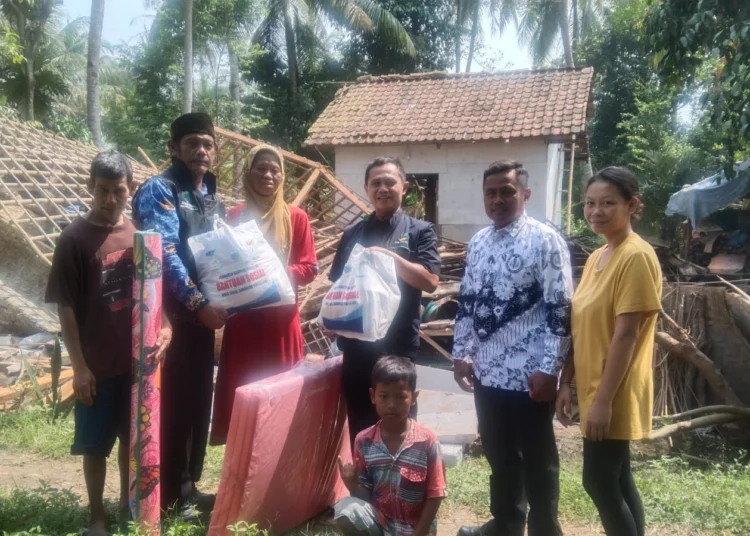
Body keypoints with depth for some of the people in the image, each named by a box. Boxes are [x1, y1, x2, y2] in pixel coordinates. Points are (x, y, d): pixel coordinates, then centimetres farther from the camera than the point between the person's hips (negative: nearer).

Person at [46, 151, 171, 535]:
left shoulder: (138, 234, 4)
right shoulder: (75, 238, -9)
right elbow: (66, 307, -8)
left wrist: (163, 329, -6)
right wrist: (79, 365, -11)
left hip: (136, 358, 4)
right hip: (97, 364, -4)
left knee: (133, 436, 15)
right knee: (95, 443, 8)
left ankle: (128, 503, 33)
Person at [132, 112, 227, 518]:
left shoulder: (213, 197, 15)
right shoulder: (158, 190, -9)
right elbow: (165, 254, -21)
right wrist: (197, 303, -28)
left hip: (204, 312, 7)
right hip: (171, 314, -7)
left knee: (199, 401, 13)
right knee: (173, 402, 0)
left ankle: (189, 484, 27)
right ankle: (169, 493, 14)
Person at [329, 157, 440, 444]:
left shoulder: (420, 231, 2)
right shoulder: (352, 233, 12)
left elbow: (430, 281, -9)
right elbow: (336, 283, 15)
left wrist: (389, 256, -17)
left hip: (398, 347, -3)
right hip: (356, 347, 3)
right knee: (359, 428, 12)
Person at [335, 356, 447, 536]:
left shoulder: (427, 442, -15)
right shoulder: (364, 441, -9)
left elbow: (435, 496, -9)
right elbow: (365, 496, -2)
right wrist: (353, 485, -23)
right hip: (378, 520, 2)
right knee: (344, 511, -26)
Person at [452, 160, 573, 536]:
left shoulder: (545, 241, -10)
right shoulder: (477, 243, 9)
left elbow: (560, 309, -13)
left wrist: (549, 369, -17)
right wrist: (461, 353, 10)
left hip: (529, 373, -6)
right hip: (487, 370, 7)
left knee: (537, 459, 9)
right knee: (498, 453, 20)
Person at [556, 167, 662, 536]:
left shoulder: (636, 257, -17)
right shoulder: (596, 258, 10)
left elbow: (626, 335, -21)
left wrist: (604, 401, -21)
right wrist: (566, 383, 11)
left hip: (614, 394, -9)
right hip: (593, 388, 9)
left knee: (598, 481, -2)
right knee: (617, 480, 16)